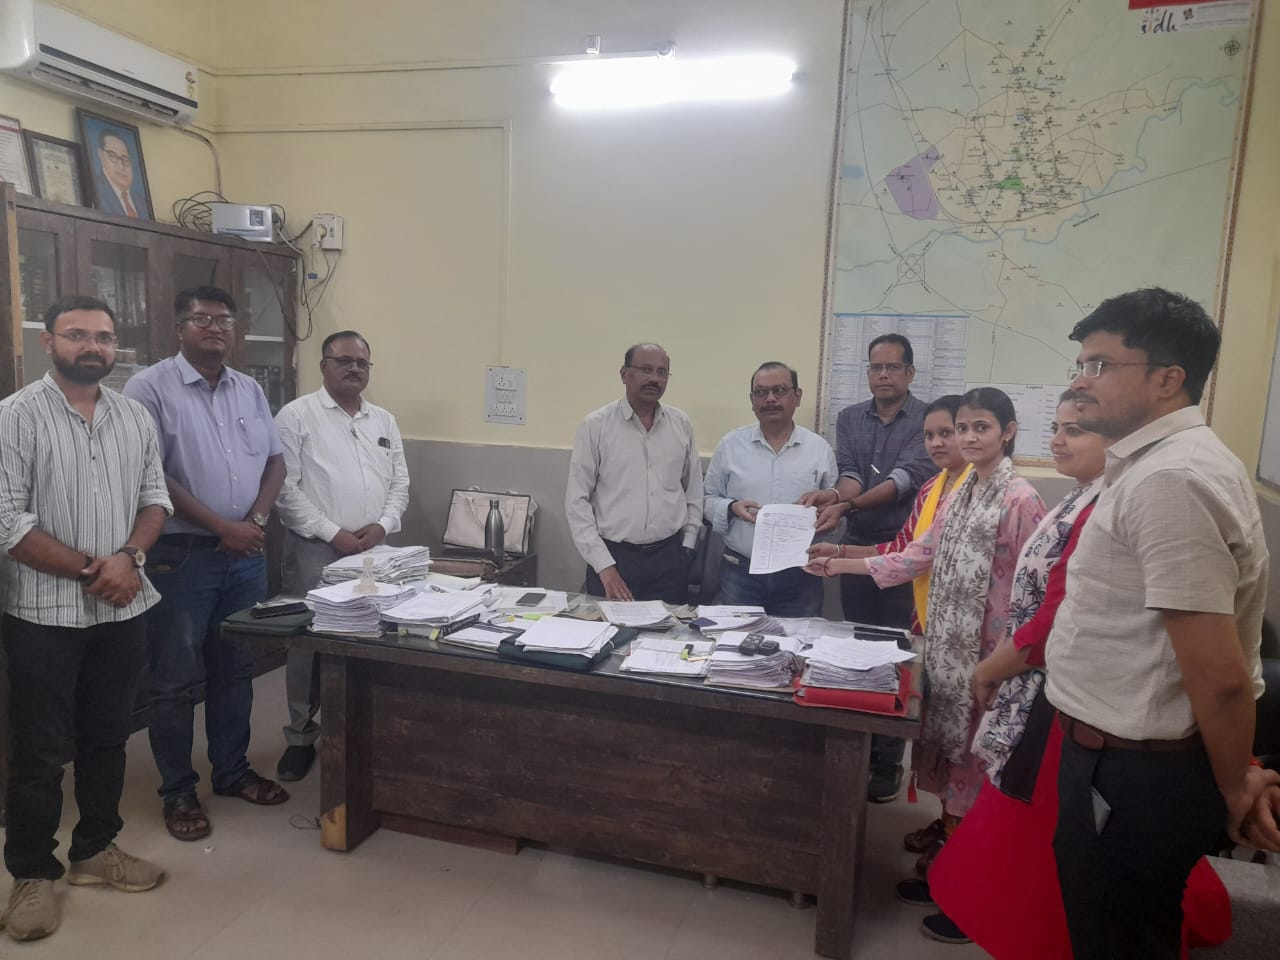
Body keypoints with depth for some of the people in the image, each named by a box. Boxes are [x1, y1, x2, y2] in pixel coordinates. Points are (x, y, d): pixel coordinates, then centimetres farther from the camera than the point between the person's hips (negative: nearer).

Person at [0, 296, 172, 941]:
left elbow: (155, 497, 8)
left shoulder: (135, 417, 6)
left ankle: (96, 850, 33)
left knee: (108, 737, 16)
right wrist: (91, 570, -16)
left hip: (124, 609, 5)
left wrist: (129, 557, -10)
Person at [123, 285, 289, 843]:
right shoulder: (150, 388, -8)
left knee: (236, 670, 15)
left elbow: (275, 461, 12)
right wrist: (221, 526, -16)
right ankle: (177, 792, 20)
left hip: (245, 555, 5)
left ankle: (232, 771, 30)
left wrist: (256, 520, -5)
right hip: (181, 556, -5)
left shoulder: (250, 390, 10)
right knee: (178, 680, 5)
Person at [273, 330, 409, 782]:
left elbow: (400, 482, 12)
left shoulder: (384, 420, 13)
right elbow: (285, 488, -10)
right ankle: (301, 736, 20)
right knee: (309, 644, 3)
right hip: (315, 551, -4)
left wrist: (382, 525, -5)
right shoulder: (296, 416, -4)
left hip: (372, 551, 4)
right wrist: (333, 533, -14)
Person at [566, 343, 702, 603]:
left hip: (669, 558, 3)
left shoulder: (681, 424, 6)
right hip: (614, 556, -2)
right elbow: (577, 500, -5)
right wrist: (604, 565, -9)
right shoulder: (595, 426, -4)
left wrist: (688, 545, 10)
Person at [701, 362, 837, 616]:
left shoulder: (819, 448, 4)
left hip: (800, 575, 0)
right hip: (741, 571, 0)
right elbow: (707, 499, 9)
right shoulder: (730, 444, 3)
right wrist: (731, 508, -11)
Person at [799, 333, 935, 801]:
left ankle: (888, 762, 14)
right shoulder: (849, 418, 8)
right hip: (857, 548, 4)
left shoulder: (928, 420, -6)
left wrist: (847, 505, -34)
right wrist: (834, 495, -31)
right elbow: (849, 474, -6)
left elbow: (906, 477, -20)